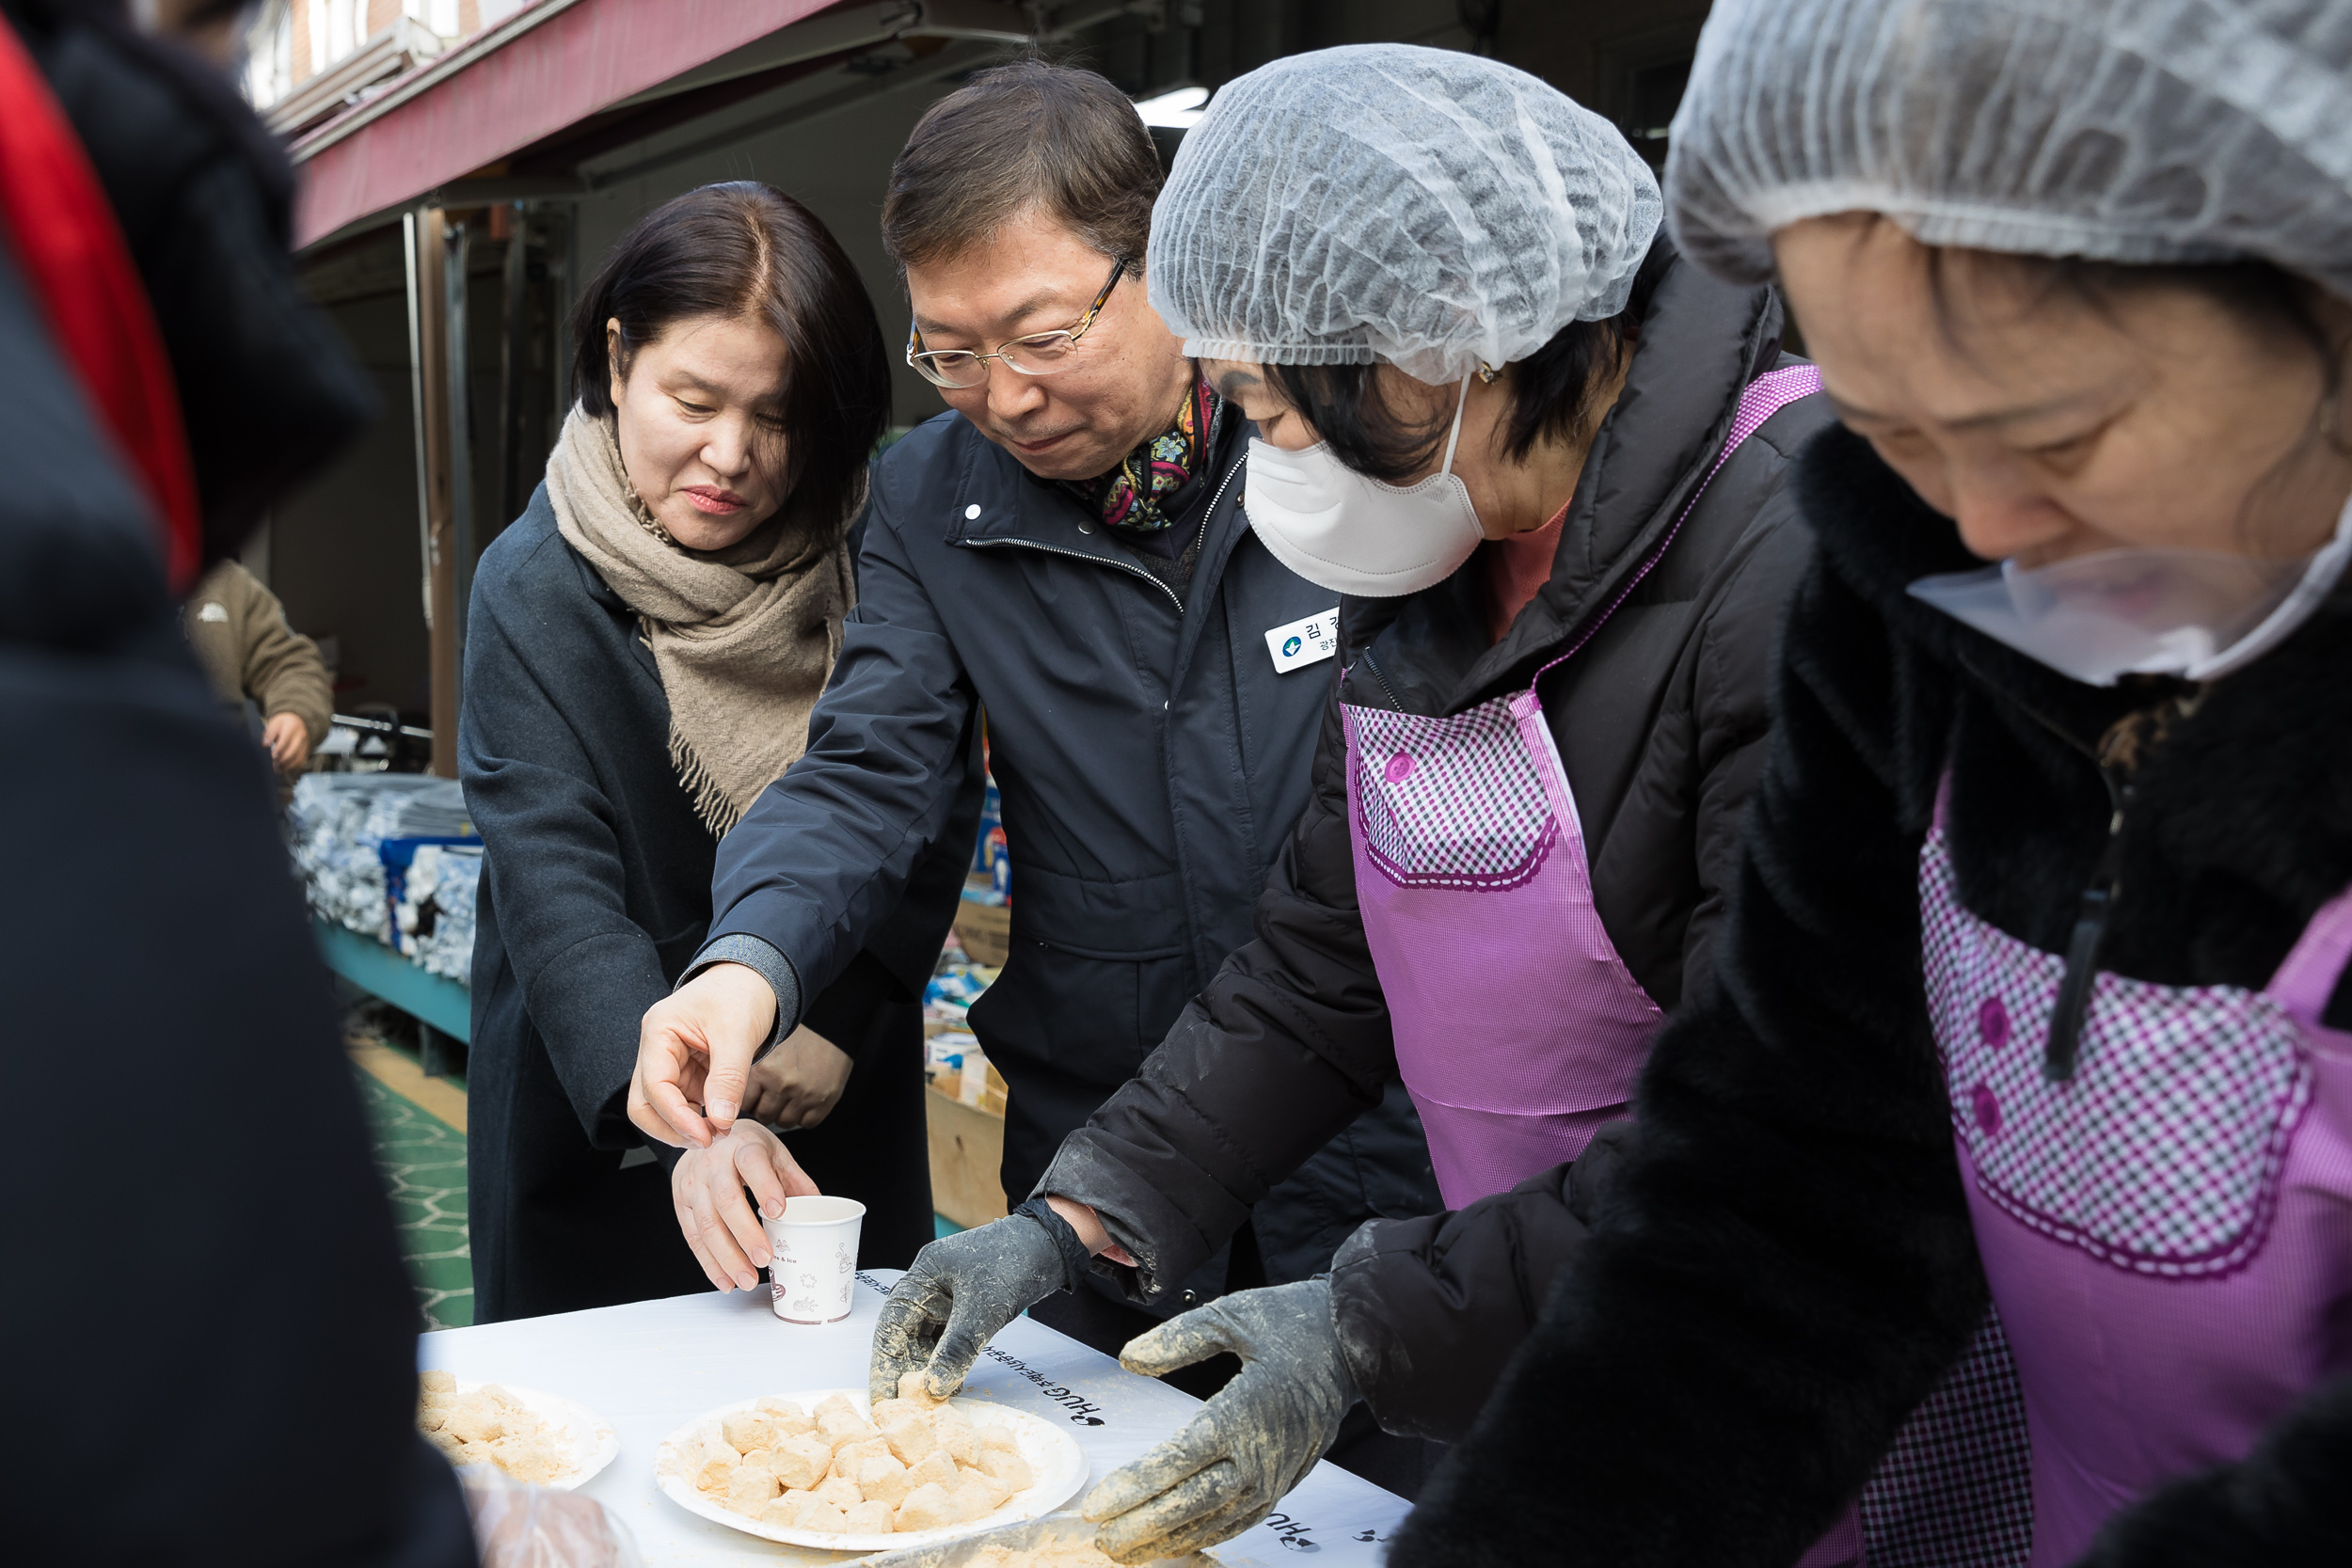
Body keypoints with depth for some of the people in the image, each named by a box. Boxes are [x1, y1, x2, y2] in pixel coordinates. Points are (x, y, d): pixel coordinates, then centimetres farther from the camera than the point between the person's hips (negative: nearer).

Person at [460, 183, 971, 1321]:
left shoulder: (867, 557, -6)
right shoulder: (538, 589, -15)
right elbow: (557, 890, -25)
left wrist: (845, 1015, -13)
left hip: (838, 1112, 3)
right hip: (601, 1134, -2)